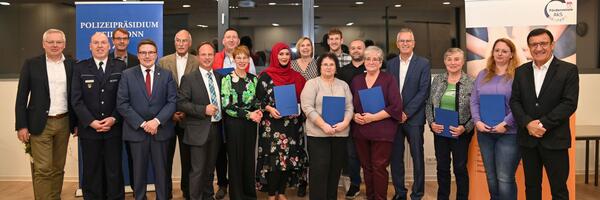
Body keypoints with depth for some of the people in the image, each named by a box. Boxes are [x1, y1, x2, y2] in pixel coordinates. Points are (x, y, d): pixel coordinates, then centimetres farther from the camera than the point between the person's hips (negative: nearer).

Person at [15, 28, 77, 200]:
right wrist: (21, 126, -6)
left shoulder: (71, 65, 6)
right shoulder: (31, 64, 0)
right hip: (40, 124, -2)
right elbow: (21, 97, -1)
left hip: (64, 123, 3)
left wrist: (77, 123, 7)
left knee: (58, 167, 10)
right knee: (42, 169, -4)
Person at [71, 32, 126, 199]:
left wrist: (114, 119, -11)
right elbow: (76, 99, -1)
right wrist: (91, 122, -11)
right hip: (89, 128, 0)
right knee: (91, 172, 7)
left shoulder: (120, 66, 5)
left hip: (114, 128, 0)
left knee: (114, 171, 5)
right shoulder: (80, 68, 6)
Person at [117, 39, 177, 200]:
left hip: (161, 130, 1)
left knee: (161, 170, 8)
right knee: (139, 170, 10)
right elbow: (122, 104, -4)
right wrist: (142, 123, -12)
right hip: (136, 130, 0)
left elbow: (172, 101, -2)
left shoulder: (167, 75, 5)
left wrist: (157, 121, -15)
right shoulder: (127, 75, 2)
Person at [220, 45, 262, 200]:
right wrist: (248, 114, -17)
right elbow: (227, 106, -14)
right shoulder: (227, 79, -7)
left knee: (249, 159, 12)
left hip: (250, 124, 5)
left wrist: (259, 111, -6)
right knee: (235, 160, 4)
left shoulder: (253, 79, 8)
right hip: (234, 124, -4)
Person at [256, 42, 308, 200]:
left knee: (288, 158, 7)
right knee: (273, 159, -4)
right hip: (272, 125, -4)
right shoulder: (265, 76, -3)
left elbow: (301, 99, 12)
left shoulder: (295, 76, 8)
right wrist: (269, 108, -19)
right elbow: (258, 99, -3)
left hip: (292, 124, 4)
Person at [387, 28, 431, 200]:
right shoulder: (391, 64, 9)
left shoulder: (423, 63, -1)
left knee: (417, 157, 5)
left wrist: (406, 113, -13)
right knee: (395, 157, 7)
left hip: (414, 118, -3)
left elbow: (423, 92, -7)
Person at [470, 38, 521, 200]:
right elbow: (474, 101, 9)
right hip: (484, 132, 5)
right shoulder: (483, 74, 12)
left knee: (505, 179, -5)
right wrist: (477, 121, -5)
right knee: (491, 178, 13)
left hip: (509, 133, -5)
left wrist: (505, 124, -17)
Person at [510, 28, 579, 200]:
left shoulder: (568, 70, -3)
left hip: (555, 139, -3)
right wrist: (528, 123, -13)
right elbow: (514, 101, 3)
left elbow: (569, 103, -11)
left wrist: (543, 124, -17)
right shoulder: (521, 71, 8)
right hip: (528, 139, 3)